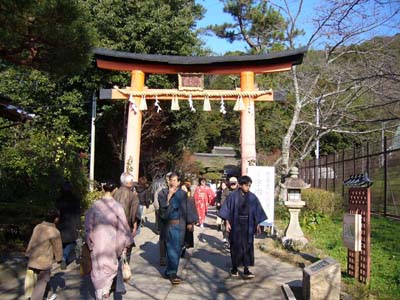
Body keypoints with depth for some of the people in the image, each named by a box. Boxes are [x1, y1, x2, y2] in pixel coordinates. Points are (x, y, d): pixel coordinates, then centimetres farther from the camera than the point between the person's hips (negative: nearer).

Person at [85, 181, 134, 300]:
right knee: (110, 266, 20)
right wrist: (125, 243, 3)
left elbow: (88, 224, 0)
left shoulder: (95, 205, -7)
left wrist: (89, 242, 12)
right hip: (111, 241, -1)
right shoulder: (117, 206, -11)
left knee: (98, 267, 15)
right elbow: (122, 226, -8)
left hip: (97, 241, 1)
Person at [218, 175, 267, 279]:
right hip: (236, 225, -1)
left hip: (248, 225, 2)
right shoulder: (233, 196, -5)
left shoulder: (252, 197, 1)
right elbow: (227, 209, -3)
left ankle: (246, 270, 6)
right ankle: (234, 268, 23)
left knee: (247, 246, 0)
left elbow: (257, 212, 6)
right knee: (236, 246, 8)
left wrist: (258, 225, 2)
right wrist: (227, 223, -9)